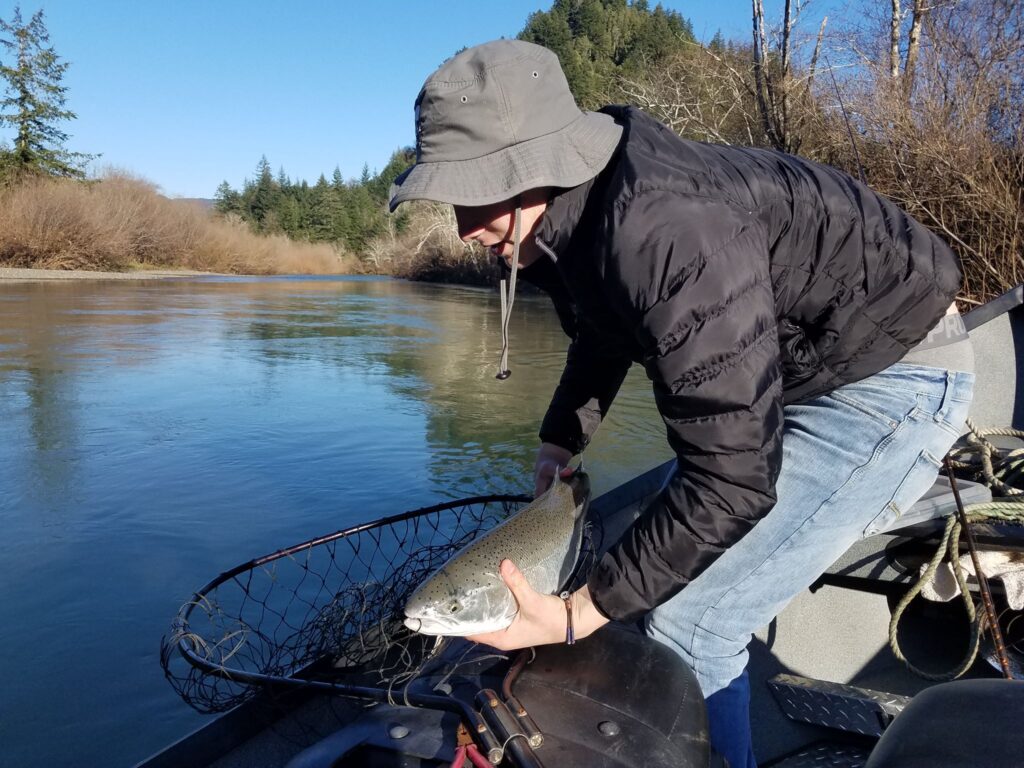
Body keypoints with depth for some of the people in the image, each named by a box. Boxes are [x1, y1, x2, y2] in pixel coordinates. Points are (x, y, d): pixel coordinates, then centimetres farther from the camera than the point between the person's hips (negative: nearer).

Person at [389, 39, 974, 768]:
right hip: (789, 374, 9)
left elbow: (731, 476, -33)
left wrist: (578, 614, -27)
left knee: (688, 622, -15)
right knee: (607, 533, 16)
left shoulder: (665, 231, -35)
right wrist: (557, 447, 10)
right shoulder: (570, 213, -5)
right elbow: (603, 334, 16)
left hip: (896, 373, -9)